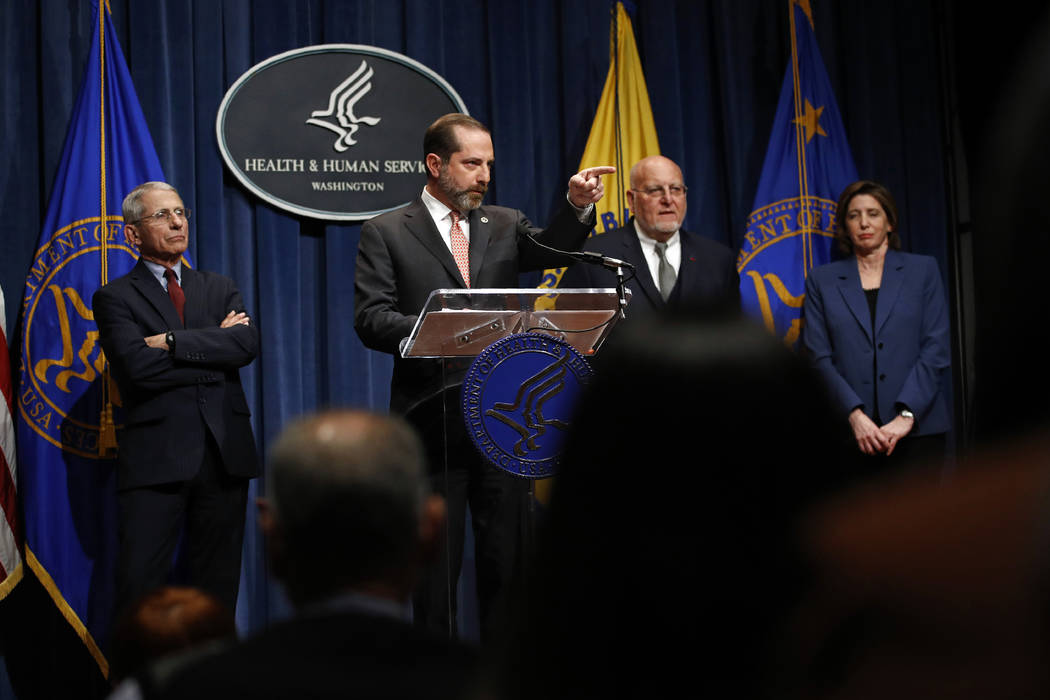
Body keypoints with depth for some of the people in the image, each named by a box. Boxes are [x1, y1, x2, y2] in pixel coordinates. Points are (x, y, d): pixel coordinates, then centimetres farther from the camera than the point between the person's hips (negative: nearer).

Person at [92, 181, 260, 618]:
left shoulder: (220, 289, 17)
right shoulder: (115, 298, 5)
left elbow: (247, 344, -3)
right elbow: (137, 366, -12)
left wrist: (172, 342, -10)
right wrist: (214, 346, -6)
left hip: (224, 453, 4)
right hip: (155, 458, -4)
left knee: (218, 584, 8)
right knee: (141, 586, -7)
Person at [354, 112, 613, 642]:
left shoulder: (505, 225, 16)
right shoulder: (386, 232, 5)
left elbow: (553, 248, -4)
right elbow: (370, 319, -5)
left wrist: (577, 205, -23)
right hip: (432, 419, -3)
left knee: (506, 557, 6)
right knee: (436, 560, 2)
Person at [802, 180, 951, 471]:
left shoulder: (922, 269, 9)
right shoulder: (822, 280, 11)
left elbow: (936, 349, 2)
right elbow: (818, 357, 3)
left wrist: (906, 414, -9)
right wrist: (854, 415, -11)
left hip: (917, 425, 0)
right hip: (850, 431, 0)